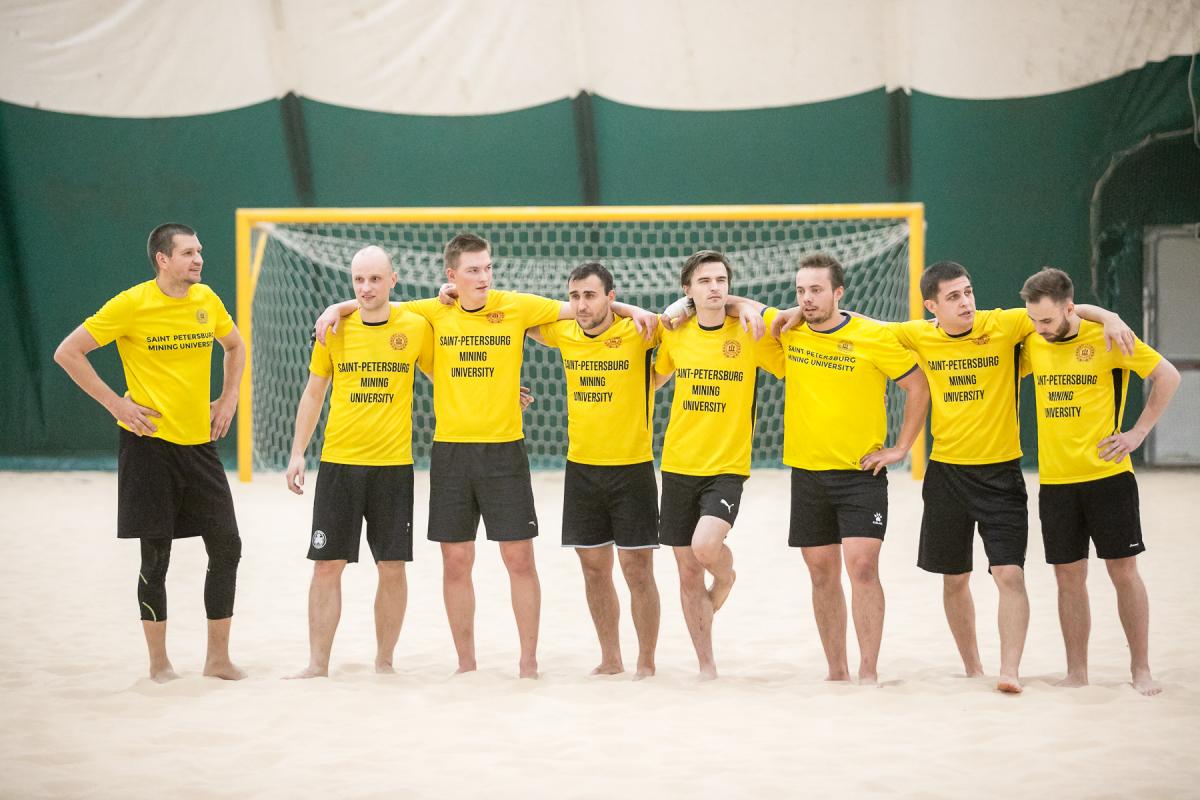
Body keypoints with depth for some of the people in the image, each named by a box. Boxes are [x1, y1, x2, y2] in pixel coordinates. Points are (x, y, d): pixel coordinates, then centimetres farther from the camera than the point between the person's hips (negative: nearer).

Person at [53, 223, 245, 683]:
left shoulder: (206, 300, 4)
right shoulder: (131, 305, -11)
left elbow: (234, 346, 24)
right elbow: (67, 353, -9)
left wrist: (228, 399, 10)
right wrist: (114, 403, -12)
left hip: (200, 443, 5)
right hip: (149, 443, -5)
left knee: (226, 548, 1)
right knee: (156, 555, 0)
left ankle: (218, 658, 13)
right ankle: (158, 661, 14)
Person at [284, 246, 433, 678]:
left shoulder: (416, 327, -1)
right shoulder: (334, 329, 2)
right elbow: (313, 393, 10)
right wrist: (297, 454, 6)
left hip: (394, 464, 0)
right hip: (338, 462, 1)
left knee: (392, 566, 3)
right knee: (327, 564, 0)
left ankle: (384, 660, 16)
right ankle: (318, 663, 7)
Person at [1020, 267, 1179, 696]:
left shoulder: (1107, 337, -8)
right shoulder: (1033, 345, 4)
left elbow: (1168, 376, -2)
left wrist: (1137, 433, -6)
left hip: (1108, 475, -3)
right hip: (1054, 480, 4)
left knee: (1123, 570, 1)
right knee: (1069, 577, 6)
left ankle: (1140, 668, 11)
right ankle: (1076, 672, 15)